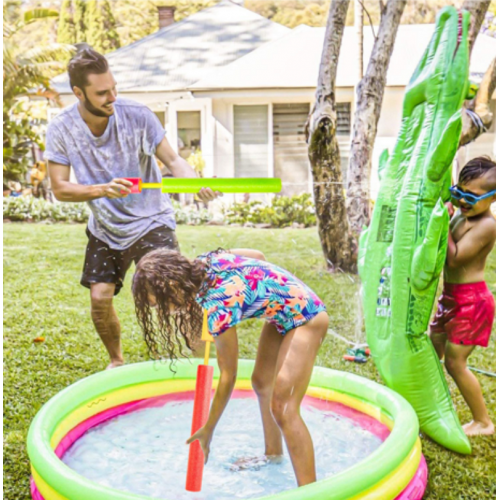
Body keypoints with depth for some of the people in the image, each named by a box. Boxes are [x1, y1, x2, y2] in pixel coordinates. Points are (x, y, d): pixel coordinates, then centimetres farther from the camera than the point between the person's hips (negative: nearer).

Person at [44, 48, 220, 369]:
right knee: (100, 297, -1)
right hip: (105, 228, 3)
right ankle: (116, 360, 27)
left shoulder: (137, 115, -17)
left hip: (151, 221, -2)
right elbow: (60, 188, -12)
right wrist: (104, 189, -30)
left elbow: (172, 160, -13)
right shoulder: (61, 130, -12)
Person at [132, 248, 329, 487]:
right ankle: (274, 453, 42)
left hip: (305, 318, -10)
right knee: (262, 384, 21)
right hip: (281, 312, 10)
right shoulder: (205, 261, -11)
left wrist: (208, 430, -12)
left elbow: (228, 375, -22)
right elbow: (258, 255, 5)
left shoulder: (217, 307, -32)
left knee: (283, 407, -18)